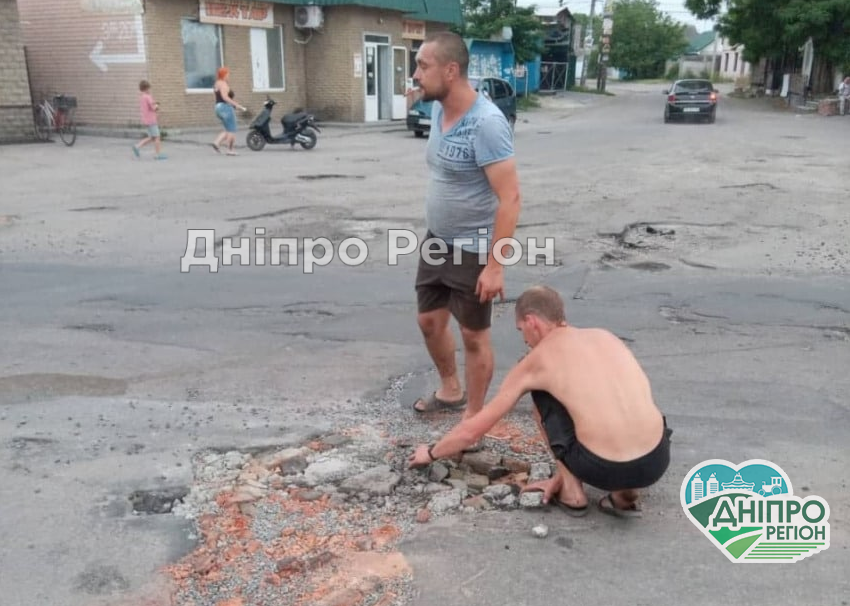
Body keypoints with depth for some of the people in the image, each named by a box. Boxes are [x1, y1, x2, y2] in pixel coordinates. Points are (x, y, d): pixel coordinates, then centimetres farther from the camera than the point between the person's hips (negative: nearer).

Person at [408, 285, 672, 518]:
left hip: (605, 467, -4)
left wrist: (431, 453, 34)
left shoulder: (535, 361, 7)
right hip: (657, 461, 4)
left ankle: (571, 493, 18)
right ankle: (625, 494, 17)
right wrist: (562, 474, 35)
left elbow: (472, 429, 14)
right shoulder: (606, 337, 19)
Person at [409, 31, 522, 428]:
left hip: (472, 250, -8)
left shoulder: (486, 123, -24)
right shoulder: (437, 110, 2)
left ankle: (473, 417, 26)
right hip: (435, 242, 8)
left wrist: (494, 265, -25)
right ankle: (450, 390, 44)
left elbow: (509, 198, -25)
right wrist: (435, 233, 17)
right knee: (429, 321, 20)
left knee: (473, 336, 7)